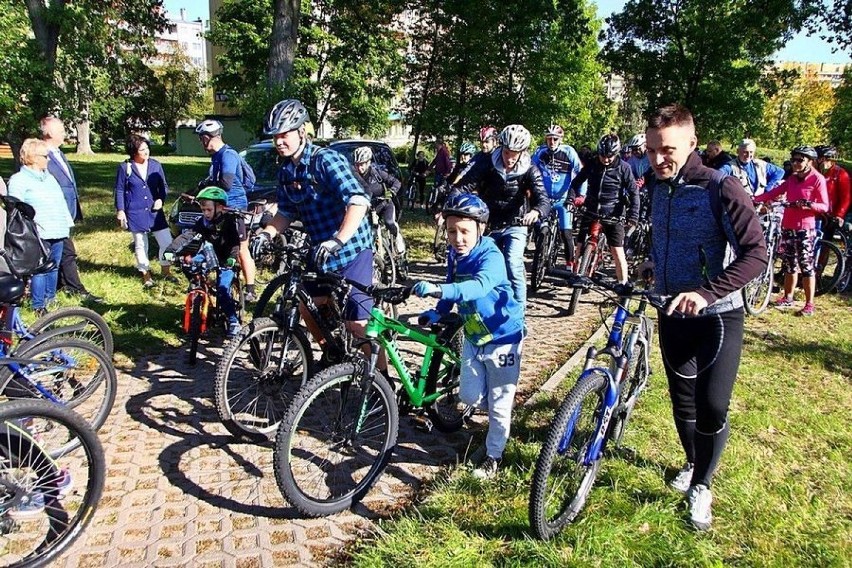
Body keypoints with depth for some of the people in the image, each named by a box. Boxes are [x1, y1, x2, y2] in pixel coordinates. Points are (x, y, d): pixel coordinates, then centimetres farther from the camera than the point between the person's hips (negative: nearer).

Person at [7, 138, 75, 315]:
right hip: (38, 236, -7)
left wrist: (67, 223, 15)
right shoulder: (19, 180, -3)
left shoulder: (50, 178, 20)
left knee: (53, 268, 11)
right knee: (39, 270, -7)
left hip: (58, 234, 7)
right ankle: (39, 306, 0)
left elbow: (61, 202, 21)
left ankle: (50, 300, 24)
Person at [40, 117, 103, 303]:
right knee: (68, 252, -4)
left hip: (68, 212, 10)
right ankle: (77, 289, 3)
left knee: (60, 250, 19)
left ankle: (61, 283, 30)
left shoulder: (59, 154, 13)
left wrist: (77, 203, 18)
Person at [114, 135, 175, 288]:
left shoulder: (155, 165, 2)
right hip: (135, 213, -2)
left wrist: (161, 199, -8)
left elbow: (163, 186, 10)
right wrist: (120, 211, -4)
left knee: (167, 242, 0)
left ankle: (166, 271, 21)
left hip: (154, 211, 3)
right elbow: (120, 190, 0)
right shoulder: (125, 167, -5)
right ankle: (146, 275, 22)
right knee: (140, 245, 7)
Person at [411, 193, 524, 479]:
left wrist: (437, 290, -62)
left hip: (503, 337, -6)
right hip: (474, 336, 6)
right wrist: (436, 312, -5)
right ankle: (498, 410, 41)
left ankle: (493, 456, 23)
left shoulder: (491, 257, -27)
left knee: (499, 404, 4)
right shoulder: (455, 255, -6)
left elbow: (479, 286, -48)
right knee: (469, 397, 9)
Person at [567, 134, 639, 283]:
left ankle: (623, 284, 4)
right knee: (581, 247, 2)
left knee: (618, 252, -5)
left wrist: (633, 216, -18)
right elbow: (576, 182, 9)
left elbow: (633, 192, -8)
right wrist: (571, 198, -10)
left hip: (613, 215, -3)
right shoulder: (592, 165, 2)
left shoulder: (623, 167, -6)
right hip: (591, 211, 3)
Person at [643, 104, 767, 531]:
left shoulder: (720, 188, -17)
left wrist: (706, 292, -32)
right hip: (672, 313, 6)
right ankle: (692, 464, 40)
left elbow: (755, 253, -23)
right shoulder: (657, 186, 3)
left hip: (717, 316, -5)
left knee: (712, 407, -8)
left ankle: (701, 486, 16)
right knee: (682, 400, 15)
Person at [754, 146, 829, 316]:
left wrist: (808, 205, -27)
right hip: (787, 227, 6)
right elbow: (774, 192, 5)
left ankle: (809, 304, 4)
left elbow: (824, 206, -8)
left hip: (805, 229, -6)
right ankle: (787, 298, 26)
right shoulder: (791, 179, 13)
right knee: (789, 264, 14)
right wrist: (754, 199, -8)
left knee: (806, 266, -3)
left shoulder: (818, 179, -6)